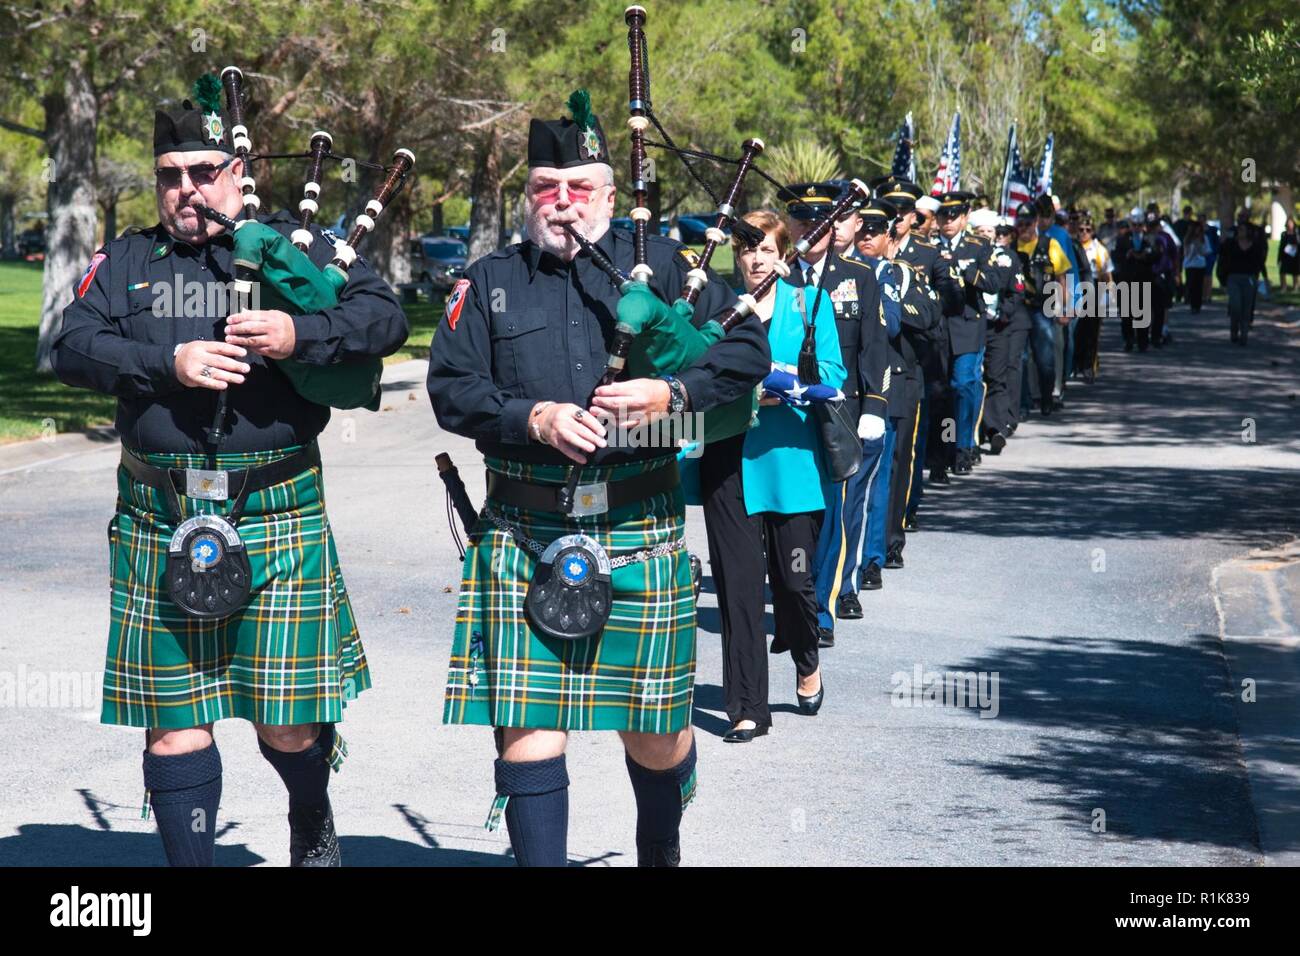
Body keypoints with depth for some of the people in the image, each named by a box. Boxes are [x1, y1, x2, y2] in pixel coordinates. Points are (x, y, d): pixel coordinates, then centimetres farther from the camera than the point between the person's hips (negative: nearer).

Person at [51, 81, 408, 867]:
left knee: (287, 721, 3)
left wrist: (299, 334, -18)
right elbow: (74, 349, 0)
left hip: (278, 517, -1)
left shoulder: (296, 245, 8)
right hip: (160, 524, 2)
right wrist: (168, 363, -15)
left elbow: (386, 316, -1)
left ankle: (312, 820, 35)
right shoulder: (124, 263, 13)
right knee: (175, 725, 4)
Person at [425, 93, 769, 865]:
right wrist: (533, 417, -14)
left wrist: (672, 392, -14)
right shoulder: (491, 282, 9)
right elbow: (451, 387, 3)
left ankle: (661, 851, 37)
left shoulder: (661, 263, 6)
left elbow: (749, 349, 3)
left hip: (642, 531, 0)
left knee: (656, 728, 10)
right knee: (527, 722, -5)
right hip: (524, 537, 0)